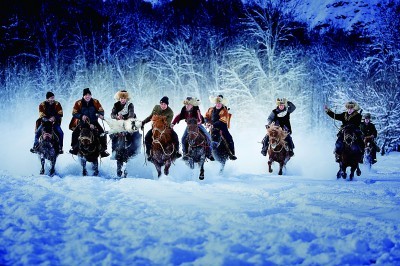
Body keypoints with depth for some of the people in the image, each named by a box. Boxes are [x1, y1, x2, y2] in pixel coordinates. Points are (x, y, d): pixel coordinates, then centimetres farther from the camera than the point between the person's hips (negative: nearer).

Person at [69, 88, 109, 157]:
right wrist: (81, 116, -22)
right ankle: (74, 147, -5)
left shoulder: (95, 102, 2)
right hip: (82, 122, -1)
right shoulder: (78, 103, -2)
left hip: (93, 122, 1)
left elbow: (101, 110, 2)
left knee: (102, 133, -18)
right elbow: (74, 113, -5)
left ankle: (103, 149, -6)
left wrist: (100, 114, -22)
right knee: (75, 133, -25)